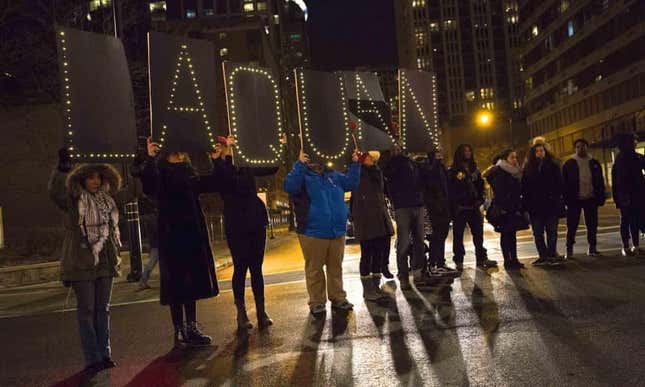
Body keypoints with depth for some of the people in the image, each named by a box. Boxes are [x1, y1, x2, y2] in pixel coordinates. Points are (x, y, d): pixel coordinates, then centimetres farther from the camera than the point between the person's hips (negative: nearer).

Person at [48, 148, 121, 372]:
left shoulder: (106, 199, 11)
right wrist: (62, 169, -38)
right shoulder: (74, 200, -6)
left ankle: (104, 354, 17)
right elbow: (55, 192, -27)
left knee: (102, 309, 10)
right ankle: (92, 358, 6)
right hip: (82, 263, -5)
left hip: (105, 261, 5)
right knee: (86, 310, 1)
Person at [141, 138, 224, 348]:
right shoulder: (161, 178, -3)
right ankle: (179, 332, 8)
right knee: (176, 285, -1)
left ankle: (192, 329, 23)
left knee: (192, 284, 12)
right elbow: (148, 186, -24)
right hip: (172, 238, -6)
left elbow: (216, 183, 20)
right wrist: (150, 158, -34)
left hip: (193, 238, 6)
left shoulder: (191, 178, 13)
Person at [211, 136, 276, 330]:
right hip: (236, 227, -5)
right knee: (240, 268, 1)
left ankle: (261, 312, 14)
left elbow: (272, 169, 18)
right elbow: (230, 177, -27)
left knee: (256, 268, 8)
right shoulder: (218, 172, -4)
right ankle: (241, 313, 11)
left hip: (256, 223, 5)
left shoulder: (245, 170, 11)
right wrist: (226, 156, -22)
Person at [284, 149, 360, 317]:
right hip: (313, 232, -5)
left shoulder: (333, 175, 15)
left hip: (337, 231, 5)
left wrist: (355, 164, 6)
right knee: (314, 269, 5)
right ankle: (316, 302, 17)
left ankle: (338, 298, 29)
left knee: (336, 267, 15)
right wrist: (299, 164, -28)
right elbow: (289, 186, -22)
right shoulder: (303, 176, -3)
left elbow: (351, 182, 17)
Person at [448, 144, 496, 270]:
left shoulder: (474, 170, 14)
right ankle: (458, 260, 9)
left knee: (478, 233, 7)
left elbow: (480, 185, 19)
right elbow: (450, 189, -7)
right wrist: (453, 206, -13)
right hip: (459, 208, -5)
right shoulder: (453, 171, -3)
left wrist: (481, 198, 4)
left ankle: (482, 258, 15)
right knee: (458, 235, 2)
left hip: (473, 206, 5)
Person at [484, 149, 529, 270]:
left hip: (514, 209, 8)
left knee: (512, 234, 9)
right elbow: (498, 192, -15)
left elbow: (518, 192, 20)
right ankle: (507, 260, 3)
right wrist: (502, 208, -21)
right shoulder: (499, 172, -9)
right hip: (504, 210, -8)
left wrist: (520, 208, 13)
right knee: (505, 235, -2)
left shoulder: (515, 172, 17)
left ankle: (514, 259, 14)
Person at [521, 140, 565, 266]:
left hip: (551, 205, -2)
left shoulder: (553, 166, 4)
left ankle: (552, 254, 9)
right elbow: (524, 188, 4)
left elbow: (559, 184, 1)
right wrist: (526, 204, -4)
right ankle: (543, 256, 13)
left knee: (552, 231, 2)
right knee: (538, 233, 5)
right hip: (535, 206, 2)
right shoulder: (528, 168, 7)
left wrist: (557, 198, -11)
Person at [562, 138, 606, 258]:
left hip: (591, 199, 3)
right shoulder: (569, 164, 2)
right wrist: (566, 199, -7)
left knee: (592, 225, 7)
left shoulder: (594, 163, 9)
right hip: (574, 200, -2)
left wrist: (601, 197, 2)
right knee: (572, 225, 0)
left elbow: (600, 182, 10)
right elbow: (565, 183, 0)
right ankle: (569, 249, 7)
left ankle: (592, 248, 17)